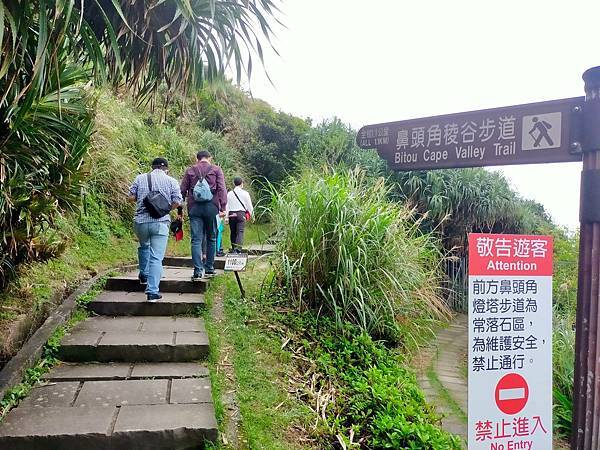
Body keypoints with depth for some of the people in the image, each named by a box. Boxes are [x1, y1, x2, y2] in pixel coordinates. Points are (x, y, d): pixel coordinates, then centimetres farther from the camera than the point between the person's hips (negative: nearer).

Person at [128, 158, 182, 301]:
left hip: (140, 221, 3)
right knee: (156, 257, -3)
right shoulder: (172, 181, 3)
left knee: (144, 246, 32)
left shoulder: (140, 178, 8)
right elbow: (177, 202, -4)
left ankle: (144, 275, 43)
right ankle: (153, 292, -7)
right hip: (160, 222, -3)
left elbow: (131, 197, 4)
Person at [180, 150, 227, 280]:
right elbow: (222, 189, -3)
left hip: (194, 207, 1)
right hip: (211, 207, -1)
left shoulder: (190, 170, 12)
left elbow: (182, 190, 9)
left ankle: (198, 271, -7)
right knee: (211, 239, 11)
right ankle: (209, 268, 17)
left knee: (196, 240, 0)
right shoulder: (216, 169, 7)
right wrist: (223, 208, -6)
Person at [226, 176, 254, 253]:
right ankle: (238, 249, -20)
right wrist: (251, 214, 21)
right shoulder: (245, 193, 0)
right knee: (240, 232, -6)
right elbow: (249, 205, 5)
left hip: (231, 214, 3)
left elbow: (227, 206, 4)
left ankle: (233, 249, 19)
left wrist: (226, 217, 7)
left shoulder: (229, 193, 6)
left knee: (233, 232, 13)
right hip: (241, 214, -3)